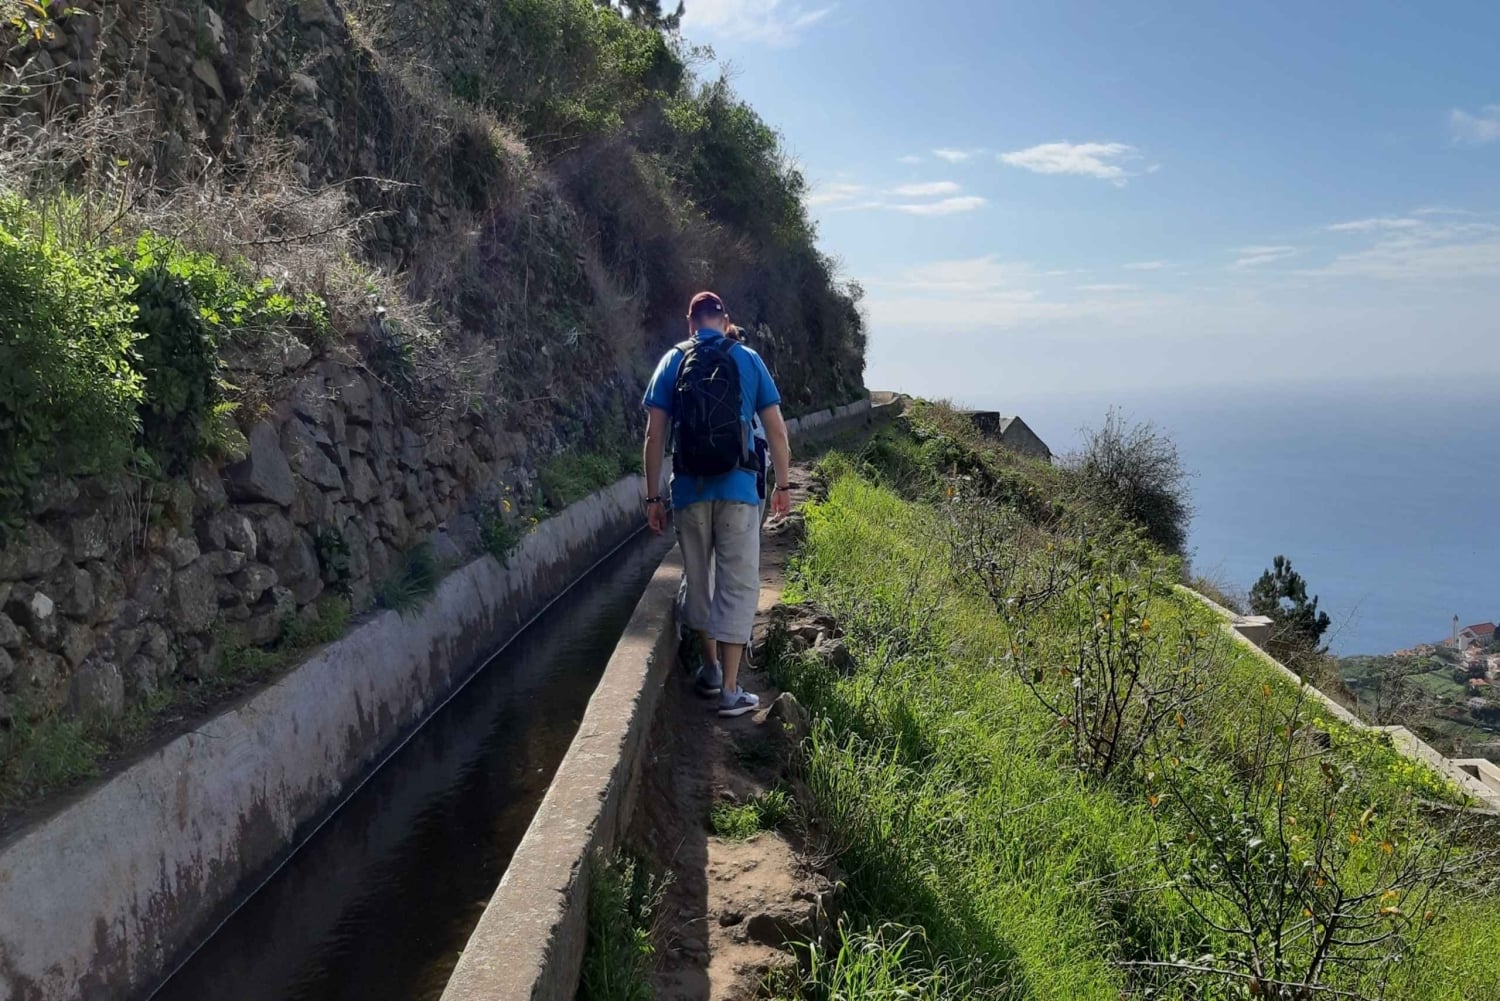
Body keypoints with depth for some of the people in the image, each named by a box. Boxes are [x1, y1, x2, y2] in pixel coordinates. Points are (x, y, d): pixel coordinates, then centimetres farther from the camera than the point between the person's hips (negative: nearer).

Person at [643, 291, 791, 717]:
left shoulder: (673, 361, 5)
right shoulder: (748, 360, 4)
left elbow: (654, 435, -1)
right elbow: (776, 430, 1)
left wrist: (653, 497, 4)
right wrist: (783, 485, 10)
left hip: (690, 490, 1)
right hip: (738, 490, -1)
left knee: (699, 580, 17)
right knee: (737, 586, 2)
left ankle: (711, 669, 30)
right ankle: (730, 690, 0)